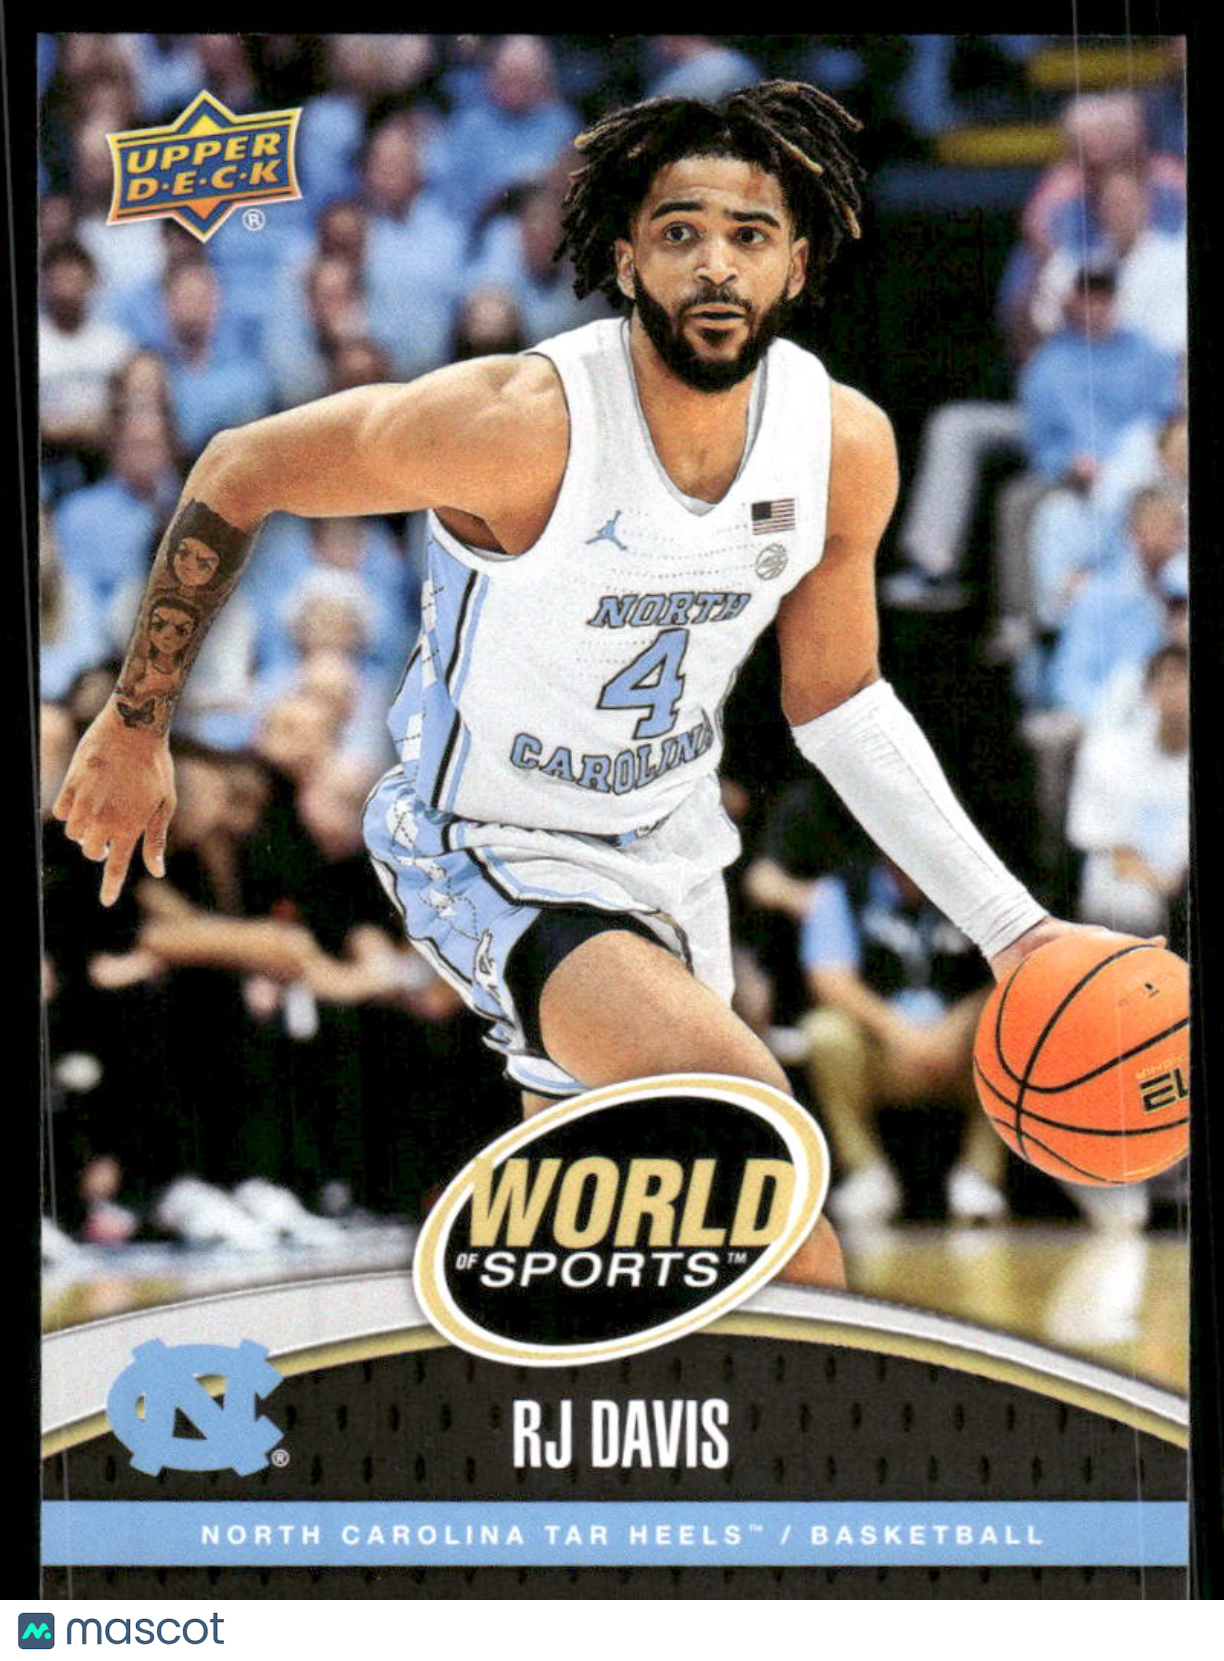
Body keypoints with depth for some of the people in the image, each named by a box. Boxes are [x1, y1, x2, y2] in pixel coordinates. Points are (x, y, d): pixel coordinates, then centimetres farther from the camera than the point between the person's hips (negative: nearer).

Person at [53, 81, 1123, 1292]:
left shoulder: (845, 445, -12)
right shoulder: (521, 423, -29)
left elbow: (836, 704, 3)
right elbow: (238, 474, -16)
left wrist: (1007, 927, -3)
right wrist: (135, 728, -7)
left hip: (669, 858, 7)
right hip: (491, 858, -7)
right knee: (745, 1103, -31)